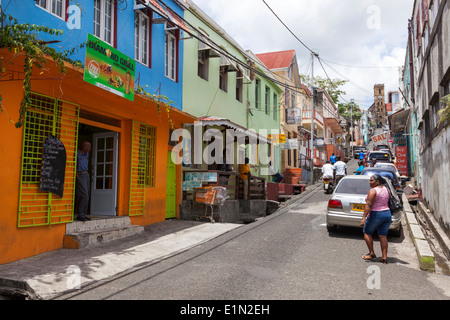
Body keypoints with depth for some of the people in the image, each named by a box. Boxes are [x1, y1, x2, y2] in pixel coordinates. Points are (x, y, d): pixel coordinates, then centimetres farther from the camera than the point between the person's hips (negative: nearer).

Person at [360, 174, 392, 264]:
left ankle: (372, 253, 10)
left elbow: (369, 205, -22)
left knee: (367, 232, 11)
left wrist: (363, 217, -24)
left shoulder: (373, 190, -15)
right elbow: (387, 202, 17)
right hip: (387, 214, 7)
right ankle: (384, 257, 8)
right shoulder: (386, 189, 9)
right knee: (383, 236, 9)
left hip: (376, 215, -7)